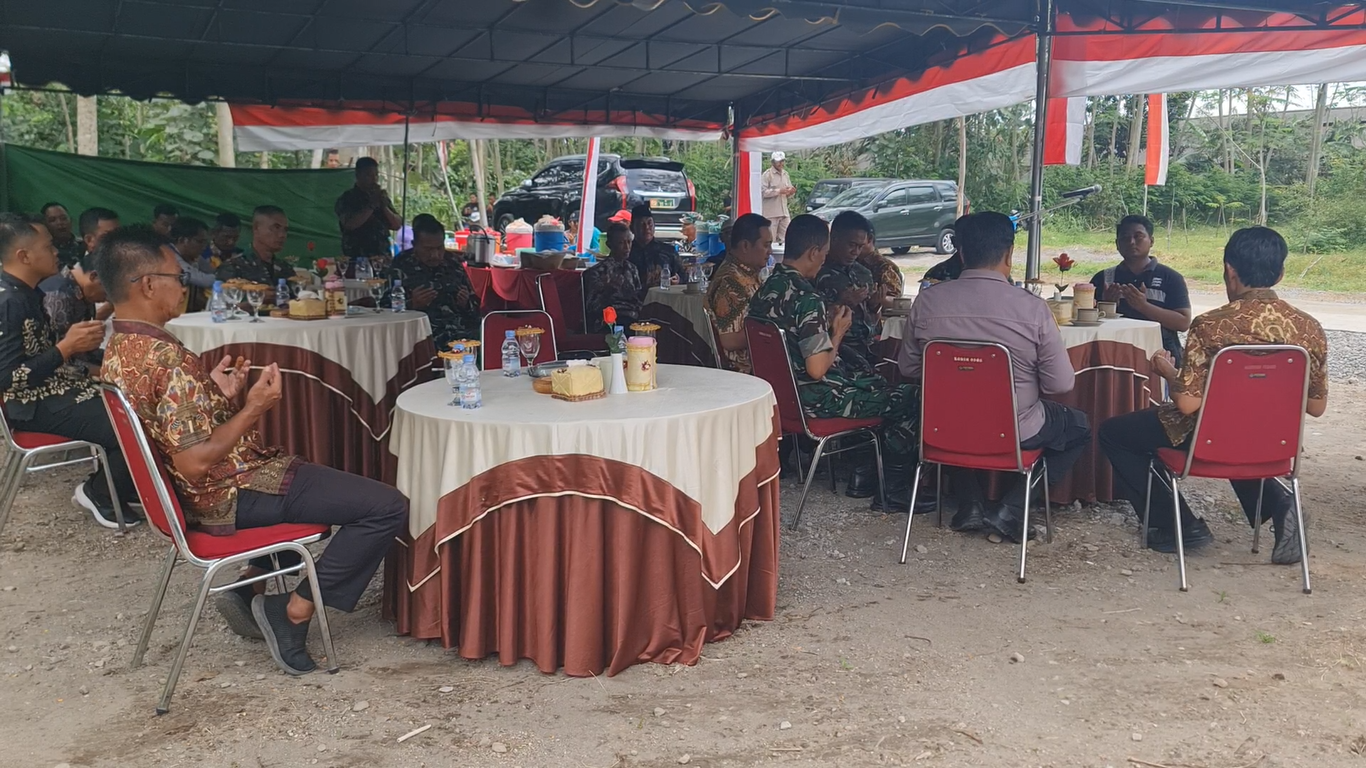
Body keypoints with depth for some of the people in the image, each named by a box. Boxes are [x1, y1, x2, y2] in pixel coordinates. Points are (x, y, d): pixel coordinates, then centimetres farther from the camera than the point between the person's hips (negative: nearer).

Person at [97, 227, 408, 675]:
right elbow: (195, 462, -28)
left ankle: (253, 588, 22)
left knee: (314, 478, 36)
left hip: (197, 497, 11)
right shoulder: (165, 355, -25)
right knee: (387, 507, -13)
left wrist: (217, 394, 6)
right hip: (232, 495, -10)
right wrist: (252, 409, -18)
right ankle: (296, 611, -4)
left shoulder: (119, 350, 6)